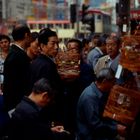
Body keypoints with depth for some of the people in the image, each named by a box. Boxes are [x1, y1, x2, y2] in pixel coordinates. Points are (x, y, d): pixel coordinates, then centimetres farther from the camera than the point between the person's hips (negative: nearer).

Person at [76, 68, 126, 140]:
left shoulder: (102, 92, 4)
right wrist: (115, 129, -18)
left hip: (98, 131, 9)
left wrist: (116, 125, -2)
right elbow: (95, 124, -25)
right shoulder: (90, 96, -24)